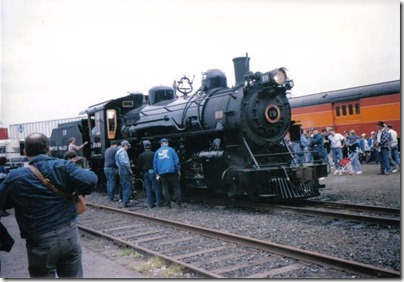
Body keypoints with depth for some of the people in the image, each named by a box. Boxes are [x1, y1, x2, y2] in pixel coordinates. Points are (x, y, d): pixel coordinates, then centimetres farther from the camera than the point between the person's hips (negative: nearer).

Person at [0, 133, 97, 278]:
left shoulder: (15, 177, -7)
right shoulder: (63, 166, -5)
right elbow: (90, 180, -15)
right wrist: (78, 192, 4)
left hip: (40, 243, -2)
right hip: (70, 235, 2)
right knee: (74, 277, 17)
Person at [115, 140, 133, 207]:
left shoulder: (118, 152, 18)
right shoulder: (123, 152, -14)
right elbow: (125, 162, -21)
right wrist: (130, 170, -12)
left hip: (121, 171, 10)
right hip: (125, 171, -10)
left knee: (124, 187, 15)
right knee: (128, 186, -9)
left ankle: (124, 200, 19)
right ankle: (126, 202, -12)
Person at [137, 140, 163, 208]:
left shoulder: (141, 155, 4)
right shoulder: (153, 154, -9)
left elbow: (138, 166, 8)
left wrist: (141, 172, 21)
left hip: (145, 174, 4)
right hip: (152, 172, -4)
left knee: (148, 189, 7)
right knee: (156, 187, 2)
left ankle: (151, 203, 8)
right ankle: (159, 202, 1)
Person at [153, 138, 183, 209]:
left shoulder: (157, 152, 14)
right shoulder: (171, 150, 4)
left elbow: (154, 163, 14)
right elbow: (176, 161, 0)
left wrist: (156, 173, 18)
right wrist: (178, 171, 4)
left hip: (162, 173, 3)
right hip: (171, 171, -3)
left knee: (165, 188, 9)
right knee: (176, 187, 1)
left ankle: (167, 203, 8)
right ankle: (179, 203, -6)